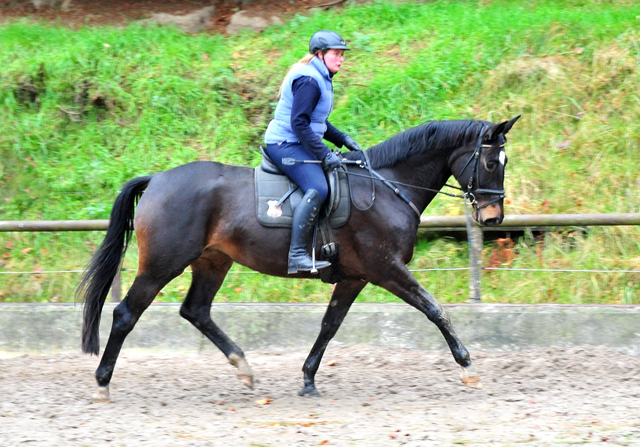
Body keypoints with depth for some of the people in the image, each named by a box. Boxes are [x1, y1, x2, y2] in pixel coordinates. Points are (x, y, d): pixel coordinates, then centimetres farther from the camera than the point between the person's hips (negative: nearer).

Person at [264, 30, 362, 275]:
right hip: (285, 144, -11)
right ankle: (296, 255, -34)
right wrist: (324, 154, -23)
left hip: (298, 145, 11)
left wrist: (342, 140, 14)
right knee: (318, 188, -28)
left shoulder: (321, 79, 17)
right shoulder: (308, 81, -17)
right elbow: (299, 123, -24)